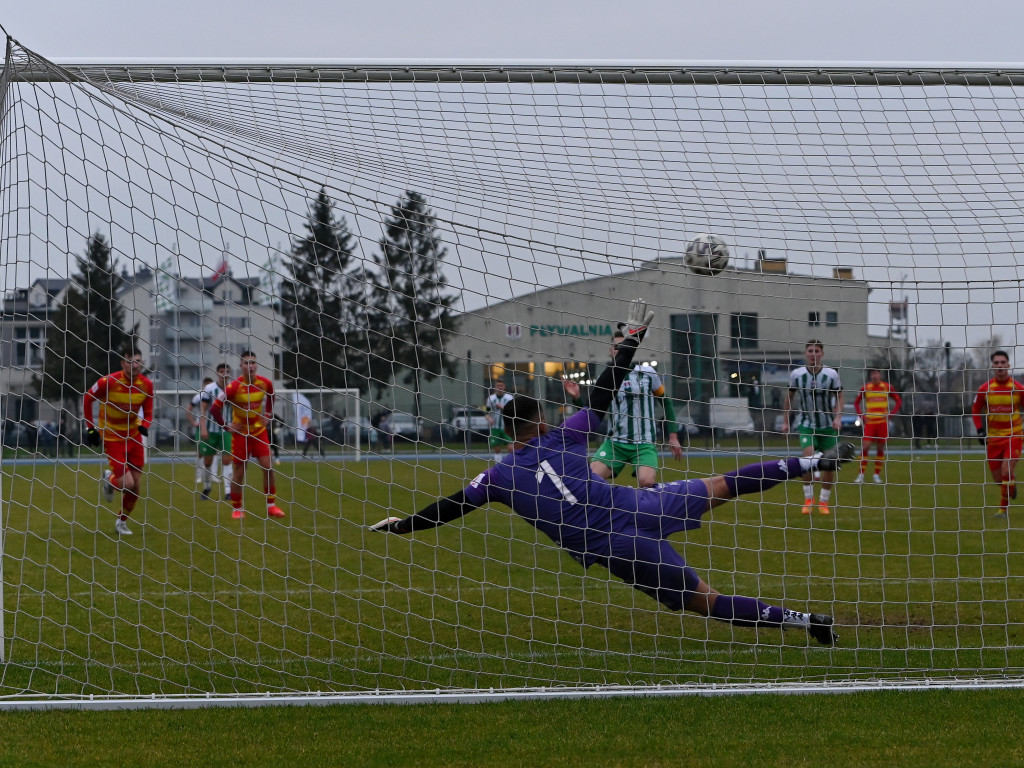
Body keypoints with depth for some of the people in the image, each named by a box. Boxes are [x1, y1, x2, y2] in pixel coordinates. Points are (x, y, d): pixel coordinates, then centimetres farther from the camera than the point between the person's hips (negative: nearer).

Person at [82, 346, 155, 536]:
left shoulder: (146, 385, -8)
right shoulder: (109, 382, -20)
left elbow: (148, 412, 4)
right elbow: (87, 399, -4)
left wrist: (145, 425, -18)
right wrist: (90, 428, -6)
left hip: (133, 435, 4)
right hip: (112, 437, -4)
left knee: (136, 485, 3)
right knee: (127, 483, -15)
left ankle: (122, 521, 27)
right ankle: (109, 479, 21)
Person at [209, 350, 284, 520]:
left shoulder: (265, 383, -7)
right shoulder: (234, 387, -20)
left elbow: (270, 397, 18)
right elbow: (215, 408, -16)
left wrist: (268, 415, 7)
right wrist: (227, 426, -14)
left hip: (259, 431, 3)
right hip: (240, 434, -3)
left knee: (268, 468, -4)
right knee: (239, 472, 1)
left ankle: (271, 505, 7)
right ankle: (236, 509, 13)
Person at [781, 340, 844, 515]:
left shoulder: (831, 374, -8)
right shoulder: (797, 374, -6)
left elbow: (839, 397, 1)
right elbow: (789, 397, 7)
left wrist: (838, 417, -14)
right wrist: (785, 421, 7)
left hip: (828, 426, 1)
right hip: (806, 424, -1)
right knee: (809, 456, -22)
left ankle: (823, 502, 19)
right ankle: (808, 499, -7)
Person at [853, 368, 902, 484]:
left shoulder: (887, 387, 2)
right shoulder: (866, 388, 3)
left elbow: (899, 401, 9)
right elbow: (856, 402, 14)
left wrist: (890, 414, -3)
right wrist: (862, 415, 0)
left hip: (882, 422, 0)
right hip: (870, 422, 0)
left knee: (880, 448, 2)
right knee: (865, 447, -11)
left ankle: (877, 475, 11)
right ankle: (861, 475, -8)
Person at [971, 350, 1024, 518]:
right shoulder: (985, 389, -2)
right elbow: (976, 410, 11)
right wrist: (980, 430, -2)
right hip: (993, 437, 2)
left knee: (1006, 469, -19)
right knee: (998, 478, 5)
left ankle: (1003, 509, -6)